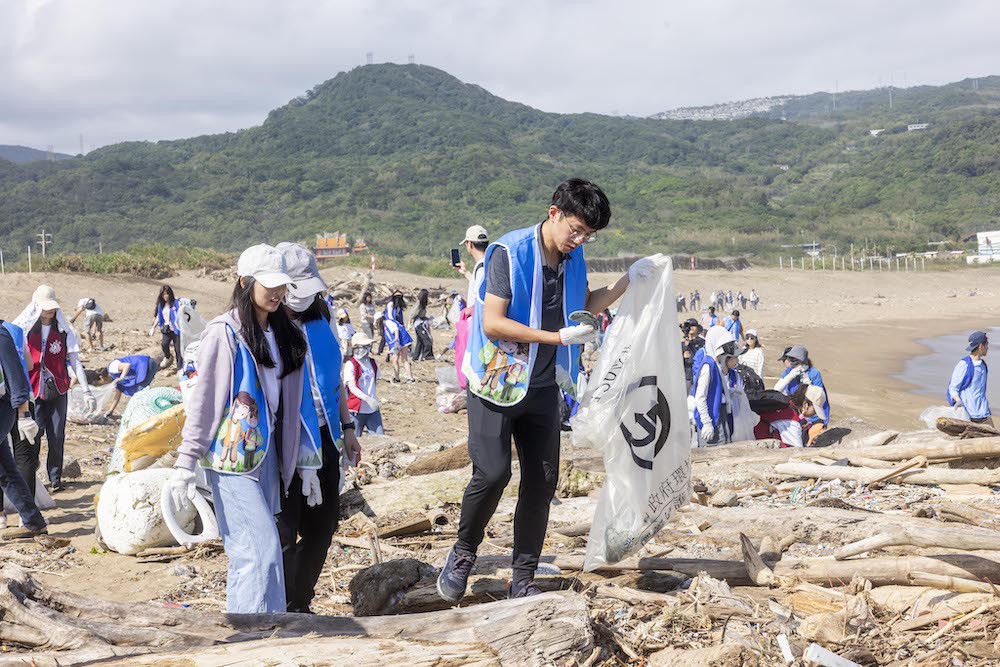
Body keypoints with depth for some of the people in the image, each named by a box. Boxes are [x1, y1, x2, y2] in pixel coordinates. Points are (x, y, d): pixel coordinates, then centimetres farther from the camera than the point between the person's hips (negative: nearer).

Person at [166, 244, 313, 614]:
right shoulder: (224, 333, -8)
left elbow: (291, 403, 17)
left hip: (267, 454, 7)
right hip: (231, 457, -7)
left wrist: (306, 460, 16)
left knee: (248, 552, 9)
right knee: (261, 547, -14)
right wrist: (185, 464, -11)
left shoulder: (284, 334, 13)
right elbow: (203, 400, -9)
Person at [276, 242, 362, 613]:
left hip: (322, 435, 7)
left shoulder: (319, 318, 8)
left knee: (323, 523, 13)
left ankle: (299, 604, 27)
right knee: (285, 530, -3)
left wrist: (347, 427, 18)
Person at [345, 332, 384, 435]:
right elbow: (352, 387, -15)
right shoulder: (350, 365, -8)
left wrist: (377, 401, 15)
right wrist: (368, 399, -27)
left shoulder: (373, 363, 11)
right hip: (357, 410, -5)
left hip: (373, 410, 5)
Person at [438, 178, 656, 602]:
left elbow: (584, 305, 24)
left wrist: (628, 282, 10)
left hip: (542, 387, 6)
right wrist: (558, 337, -24)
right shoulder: (510, 252, -16)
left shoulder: (573, 257, 6)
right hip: (497, 381, -6)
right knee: (493, 472, -16)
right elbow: (492, 322, -22)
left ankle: (523, 581, 13)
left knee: (542, 480, 3)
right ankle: (463, 552, 10)